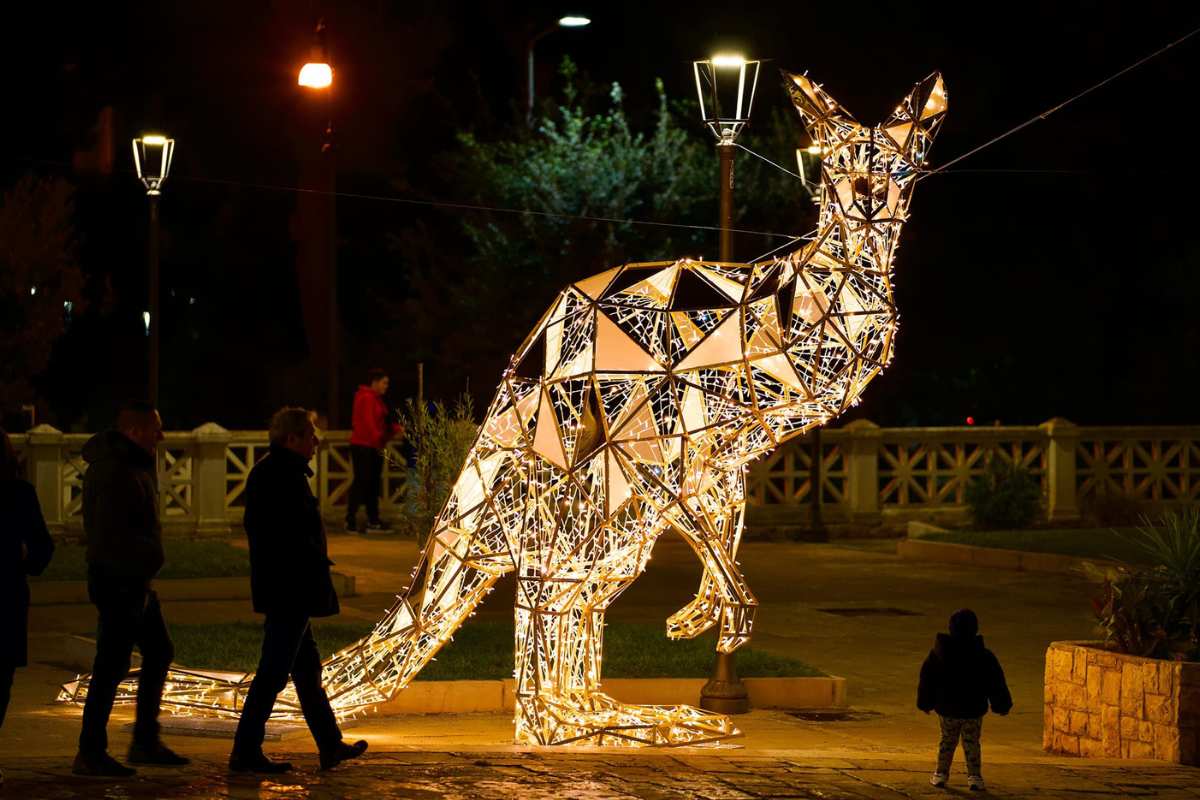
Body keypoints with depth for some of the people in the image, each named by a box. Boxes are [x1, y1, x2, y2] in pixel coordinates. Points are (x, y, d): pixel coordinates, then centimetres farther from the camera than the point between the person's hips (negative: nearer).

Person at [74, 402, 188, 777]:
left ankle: (145, 742, 25)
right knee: (111, 666, -6)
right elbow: (111, 535, -27)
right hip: (119, 580, -11)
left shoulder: (133, 463, 12)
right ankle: (90, 753, 0)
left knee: (159, 652, 17)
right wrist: (150, 553, -15)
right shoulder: (117, 473, -21)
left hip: (135, 580, 11)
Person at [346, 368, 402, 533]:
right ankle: (350, 522, -7)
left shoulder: (376, 399, 19)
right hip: (363, 446, -10)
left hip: (374, 447, 10)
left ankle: (373, 522, 14)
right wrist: (379, 441, -22)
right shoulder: (366, 398, -12)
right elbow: (368, 424, -20)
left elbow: (381, 424, 21)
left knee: (373, 483, 11)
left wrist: (396, 429, 8)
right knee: (361, 482, -10)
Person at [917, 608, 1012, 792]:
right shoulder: (984, 656, -9)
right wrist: (1002, 705, 6)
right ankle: (974, 776, 0)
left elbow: (926, 679, 4)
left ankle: (941, 773, 20)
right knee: (971, 743, 8)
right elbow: (996, 682, -4)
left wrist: (925, 703, 16)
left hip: (946, 709, 1)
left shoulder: (938, 653, -5)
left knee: (947, 740, 17)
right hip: (973, 710, -1)